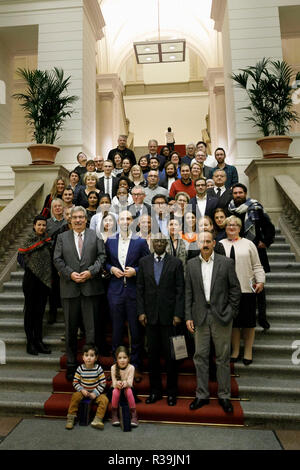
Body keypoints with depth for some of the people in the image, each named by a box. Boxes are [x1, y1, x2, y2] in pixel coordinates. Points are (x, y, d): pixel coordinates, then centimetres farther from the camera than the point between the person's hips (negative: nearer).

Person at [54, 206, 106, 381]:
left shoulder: (95, 235, 6)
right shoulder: (62, 237, 10)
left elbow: (102, 256, 1)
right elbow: (57, 260, 4)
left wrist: (91, 271, -12)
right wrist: (70, 274, -9)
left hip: (90, 288, -1)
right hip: (70, 288, 2)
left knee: (91, 328, 4)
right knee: (71, 330, 12)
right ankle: (71, 365, 27)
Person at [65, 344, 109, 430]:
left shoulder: (98, 368, -12)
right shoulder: (80, 368, -8)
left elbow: (103, 383, -9)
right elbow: (75, 382, -4)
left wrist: (95, 393, -16)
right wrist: (82, 390, -18)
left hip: (96, 392, -1)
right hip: (83, 391, 1)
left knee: (104, 399, -24)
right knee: (75, 396, -26)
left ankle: (97, 420, -18)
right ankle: (71, 418, -12)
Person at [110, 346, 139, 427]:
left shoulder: (131, 367, -17)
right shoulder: (113, 367, -15)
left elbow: (130, 383, -22)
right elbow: (114, 383, -19)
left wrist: (125, 383, -47)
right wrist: (117, 384, -45)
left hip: (127, 387, 0)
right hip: (116, 387, 1)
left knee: (129, 391, -33)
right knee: (116, 391, -33)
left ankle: (134, 414, -20)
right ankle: (114, 415, -13)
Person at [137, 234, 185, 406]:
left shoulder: (176, 263, -1)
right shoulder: (144, 262, 6)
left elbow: (180, 290, -3)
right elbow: (140, 288, 6)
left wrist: (178, 314, -9)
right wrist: (141, 311, 0)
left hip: (169, 315, -2)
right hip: (150, 315, 2)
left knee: (170, 354, 6)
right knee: (153, 354, 11)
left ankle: (172, 392, 23)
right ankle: (155, 390, 26)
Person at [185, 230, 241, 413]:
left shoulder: (226, 263, -2)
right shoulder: (191, 264, 5)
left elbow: (235, 289, 0)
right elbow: (188, 293, 5)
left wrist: (230, 313, -5)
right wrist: (188, 317, 1)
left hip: (221, 316, -2)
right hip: (200, 316, 2)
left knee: (223, 357, 8)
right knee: (200, 356, 9)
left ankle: (224, 396, 25)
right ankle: (202, 395, 24)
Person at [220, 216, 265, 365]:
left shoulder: (248, 244, 8)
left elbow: (257, 266, 5)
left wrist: (260, 281, -7)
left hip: (247, 289, 0)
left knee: (248, 322, 6)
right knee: (233, 321, 8)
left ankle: (248, 352, 21)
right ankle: (235, 351, 23)